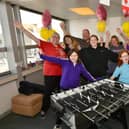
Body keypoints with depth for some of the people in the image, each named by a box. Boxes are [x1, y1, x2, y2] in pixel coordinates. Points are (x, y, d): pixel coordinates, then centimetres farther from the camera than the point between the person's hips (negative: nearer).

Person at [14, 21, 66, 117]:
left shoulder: (60, 47, 8)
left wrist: (63, 55, -4)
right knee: (48, 91, 3)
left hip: (60, 72, 5)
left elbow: (65, 59, 19)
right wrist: (22, 29, -24)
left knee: (59, 90, 17)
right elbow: (33, 37, -15)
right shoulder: (46, 44, -5)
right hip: (49, 72, -5)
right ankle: (44, 109, 24)